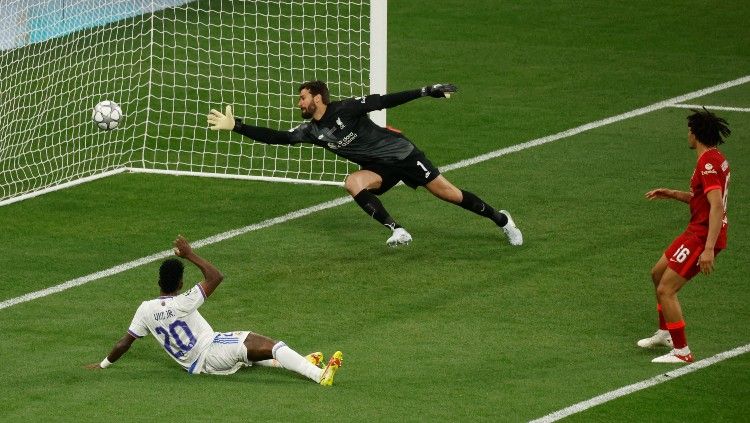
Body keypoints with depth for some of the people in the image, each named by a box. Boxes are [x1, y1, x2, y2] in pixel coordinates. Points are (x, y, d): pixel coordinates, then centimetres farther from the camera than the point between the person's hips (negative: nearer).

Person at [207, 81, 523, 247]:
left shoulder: (345, 109, -19)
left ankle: (500, 219, 16)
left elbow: (383, 102, -19)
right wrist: (236, 127, -10)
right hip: (380, 169, 5)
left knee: (448, 193, -4)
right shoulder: (311, 131, -2)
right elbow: (277, 137, -4)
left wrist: (425, 92, -23)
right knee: (353, 183, -24)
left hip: (401, 154, -5)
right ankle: (396, 231, -21)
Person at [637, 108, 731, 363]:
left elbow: (716, 206, -29)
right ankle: (665, 333, 39)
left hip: (703, 236, -11)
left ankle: (682, 352, -2)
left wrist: (708, 249, -33)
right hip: (697, 231, 11)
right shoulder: (716, 158, 11)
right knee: (658, 274, 25)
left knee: (666, 290, -9)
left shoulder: (708, 163, -21)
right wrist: (671, 194, 18)